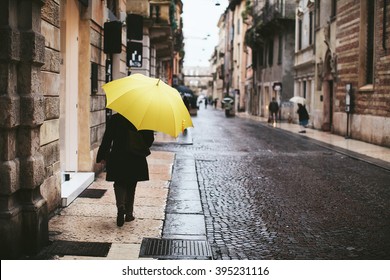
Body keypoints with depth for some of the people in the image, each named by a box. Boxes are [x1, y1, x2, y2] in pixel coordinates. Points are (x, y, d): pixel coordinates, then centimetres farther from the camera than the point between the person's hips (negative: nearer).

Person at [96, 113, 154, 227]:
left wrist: (102, 157, 4)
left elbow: (107, 139, -5)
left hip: (118, 158, -1)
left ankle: (121, 206, -15)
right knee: (131, 186, 15)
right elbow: (150, 138, 1)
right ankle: (129, 214, 18)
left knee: (119, 184, 11)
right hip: (136, 161, 1)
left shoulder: (114, 119, -6)